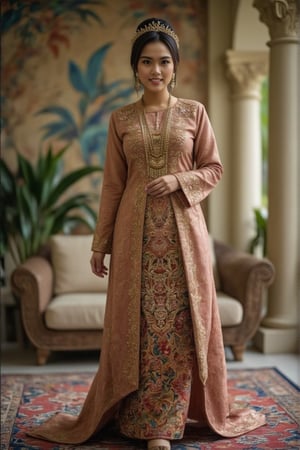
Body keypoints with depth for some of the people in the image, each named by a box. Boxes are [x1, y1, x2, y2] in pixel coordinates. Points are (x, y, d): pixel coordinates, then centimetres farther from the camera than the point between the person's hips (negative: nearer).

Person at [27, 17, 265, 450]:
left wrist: (179, 180, -13)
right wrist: (100, 243, 6)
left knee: (182, 321, 0)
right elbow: (112, 185, 8)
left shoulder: (194, 112, 6)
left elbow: (213, 168, 7)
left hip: (182, 228, 0)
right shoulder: (121, 119, 7)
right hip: (136, 230, 1)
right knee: (138, 322, 1)